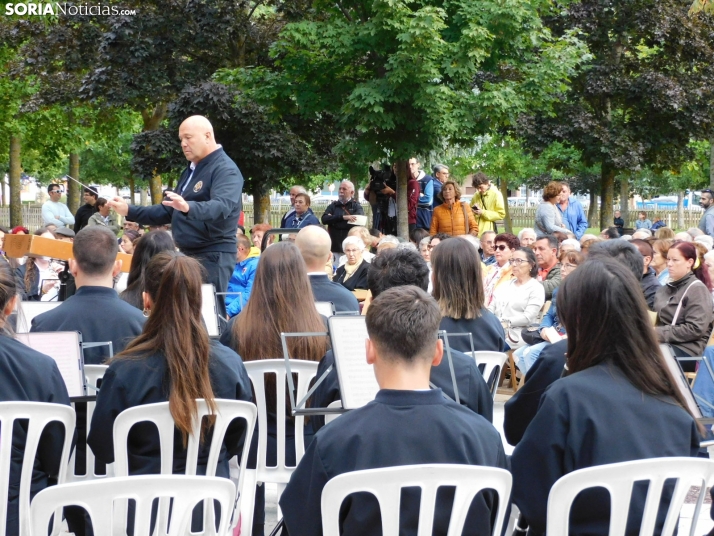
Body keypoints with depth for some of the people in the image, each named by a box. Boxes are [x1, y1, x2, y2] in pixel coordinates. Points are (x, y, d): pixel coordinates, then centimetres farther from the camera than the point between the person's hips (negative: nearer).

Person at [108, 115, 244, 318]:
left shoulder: (225, 169, -12)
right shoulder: (191, 170, 17)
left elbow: (221, 206, -31)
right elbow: (168, 212, 22)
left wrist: (188, 207, -48)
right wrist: (129, 211, 12)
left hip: (213, 255, -9)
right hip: (188, 255, 9)